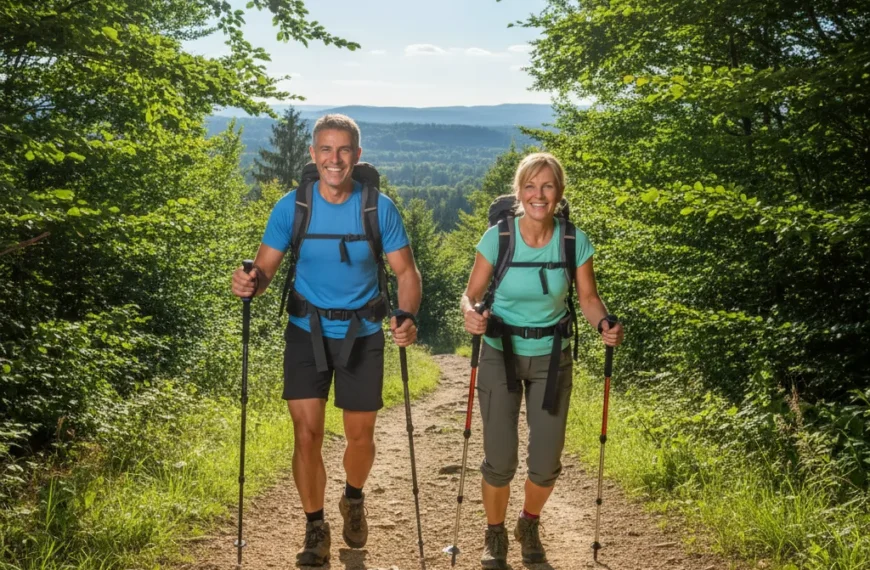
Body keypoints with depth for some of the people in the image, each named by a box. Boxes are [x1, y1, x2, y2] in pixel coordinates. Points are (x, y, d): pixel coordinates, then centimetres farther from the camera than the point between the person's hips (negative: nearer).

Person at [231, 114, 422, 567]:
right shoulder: (291, 206, -10)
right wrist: (249, 283, -34)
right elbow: (266, 268, -10)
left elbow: (406, 272, -8)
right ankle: (315, 528, 16)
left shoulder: (379, 207, -11)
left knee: (360, 435, 10)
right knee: (306, 434, -5)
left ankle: (353, 500, 42)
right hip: (307, 331, 0)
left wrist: (408, 317, -27)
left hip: (362, 334, 0)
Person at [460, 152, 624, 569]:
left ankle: (529, 526, 36)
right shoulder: (497, 237, -14)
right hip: (500, 355, -1)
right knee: (500, 461, -4)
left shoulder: (574, 241, -11)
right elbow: (471, 294, -8)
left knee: (546, 463, 3)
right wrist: (471, 314, -30)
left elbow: (588, 298, -2)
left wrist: (605, 324, -23)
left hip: (552, 358, 1)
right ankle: (495, 536, 26)